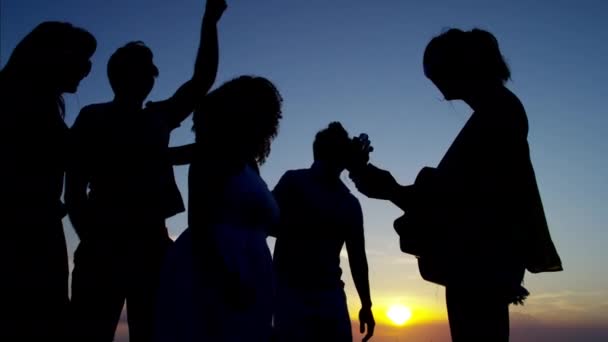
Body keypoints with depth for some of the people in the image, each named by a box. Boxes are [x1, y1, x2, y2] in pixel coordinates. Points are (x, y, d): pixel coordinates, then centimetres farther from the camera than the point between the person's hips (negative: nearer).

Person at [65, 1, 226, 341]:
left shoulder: (158, 118, 18)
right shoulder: (94, 117, 7)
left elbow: (203, 79, 15)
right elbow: (75, 187, 0)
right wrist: (92, 238, -12)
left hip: (152, 246, 5)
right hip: (105, 247, -4)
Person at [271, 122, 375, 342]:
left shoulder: (349, 203, 15)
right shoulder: (294, 182, 5)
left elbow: (357, 257, 18)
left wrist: (366, 305, 16)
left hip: (329, 292, 4)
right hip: (291, 289, -3)